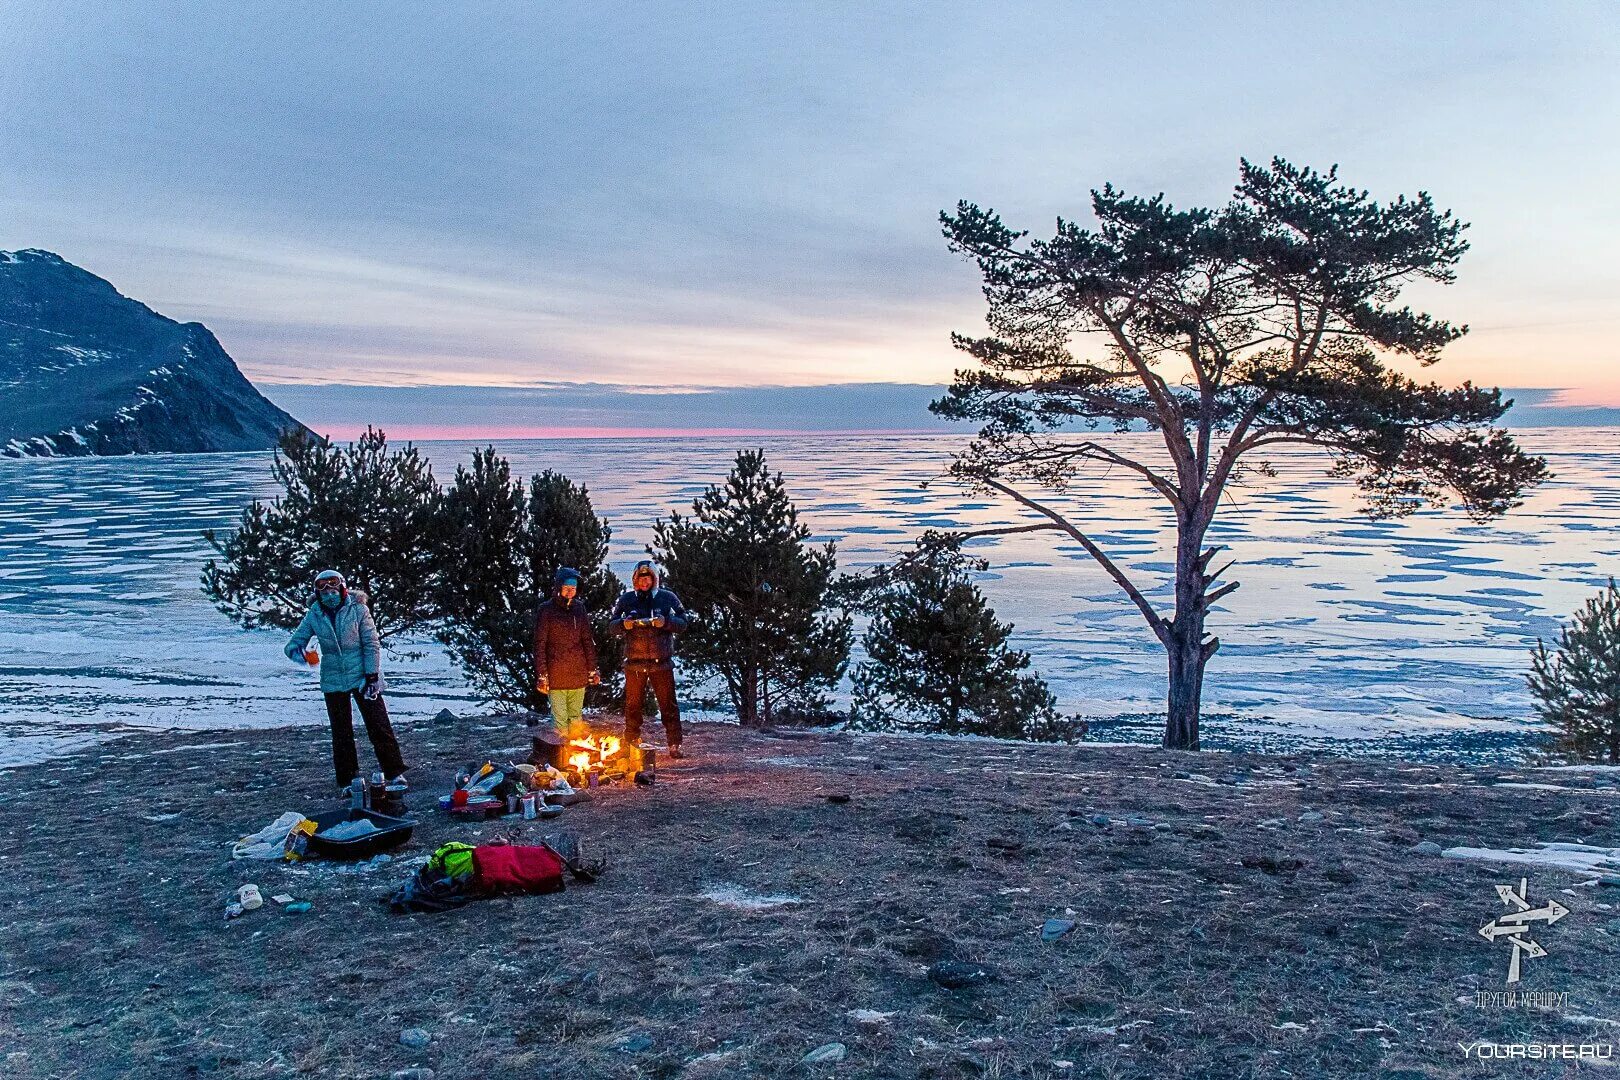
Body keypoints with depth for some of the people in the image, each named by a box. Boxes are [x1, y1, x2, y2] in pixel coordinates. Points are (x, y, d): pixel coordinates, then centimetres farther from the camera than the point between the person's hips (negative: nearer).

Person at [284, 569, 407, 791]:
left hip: (362, 675, -3)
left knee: (378, 725, -3)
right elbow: (295, 640, 3)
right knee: (341, 732, 8)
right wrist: (297, 651, -22)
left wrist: (372, 675, -11)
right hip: (333, 680, 3)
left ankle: (395, 772, 4)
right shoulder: (314, 615, -1)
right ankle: (348, 780, 17)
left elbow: (371, 644, -7)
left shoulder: (357, 609, -8)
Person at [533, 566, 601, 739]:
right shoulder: (546, 610, -3)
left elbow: (587, 641, 13)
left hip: (579, 675, 4)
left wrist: (592, 669, 9)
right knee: (560, 721, -2)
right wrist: (541, 675, -9)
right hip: (556, 676, -4)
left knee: (576, 720, 9)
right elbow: (539, 645, -5)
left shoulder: (579, 609, 9)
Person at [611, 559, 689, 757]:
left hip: (662, 663, -1)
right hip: (634, 663, 1)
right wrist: (624, 624, -15)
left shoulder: (668, 598, 4)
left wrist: (666, 622, -18)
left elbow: (682, 622, 1)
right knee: (633, 705, 9)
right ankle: (631, 743, 20)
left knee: (668, 704, 0)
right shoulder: (626, 600, 6)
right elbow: (613, 626, 8)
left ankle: (674, 744, 5)